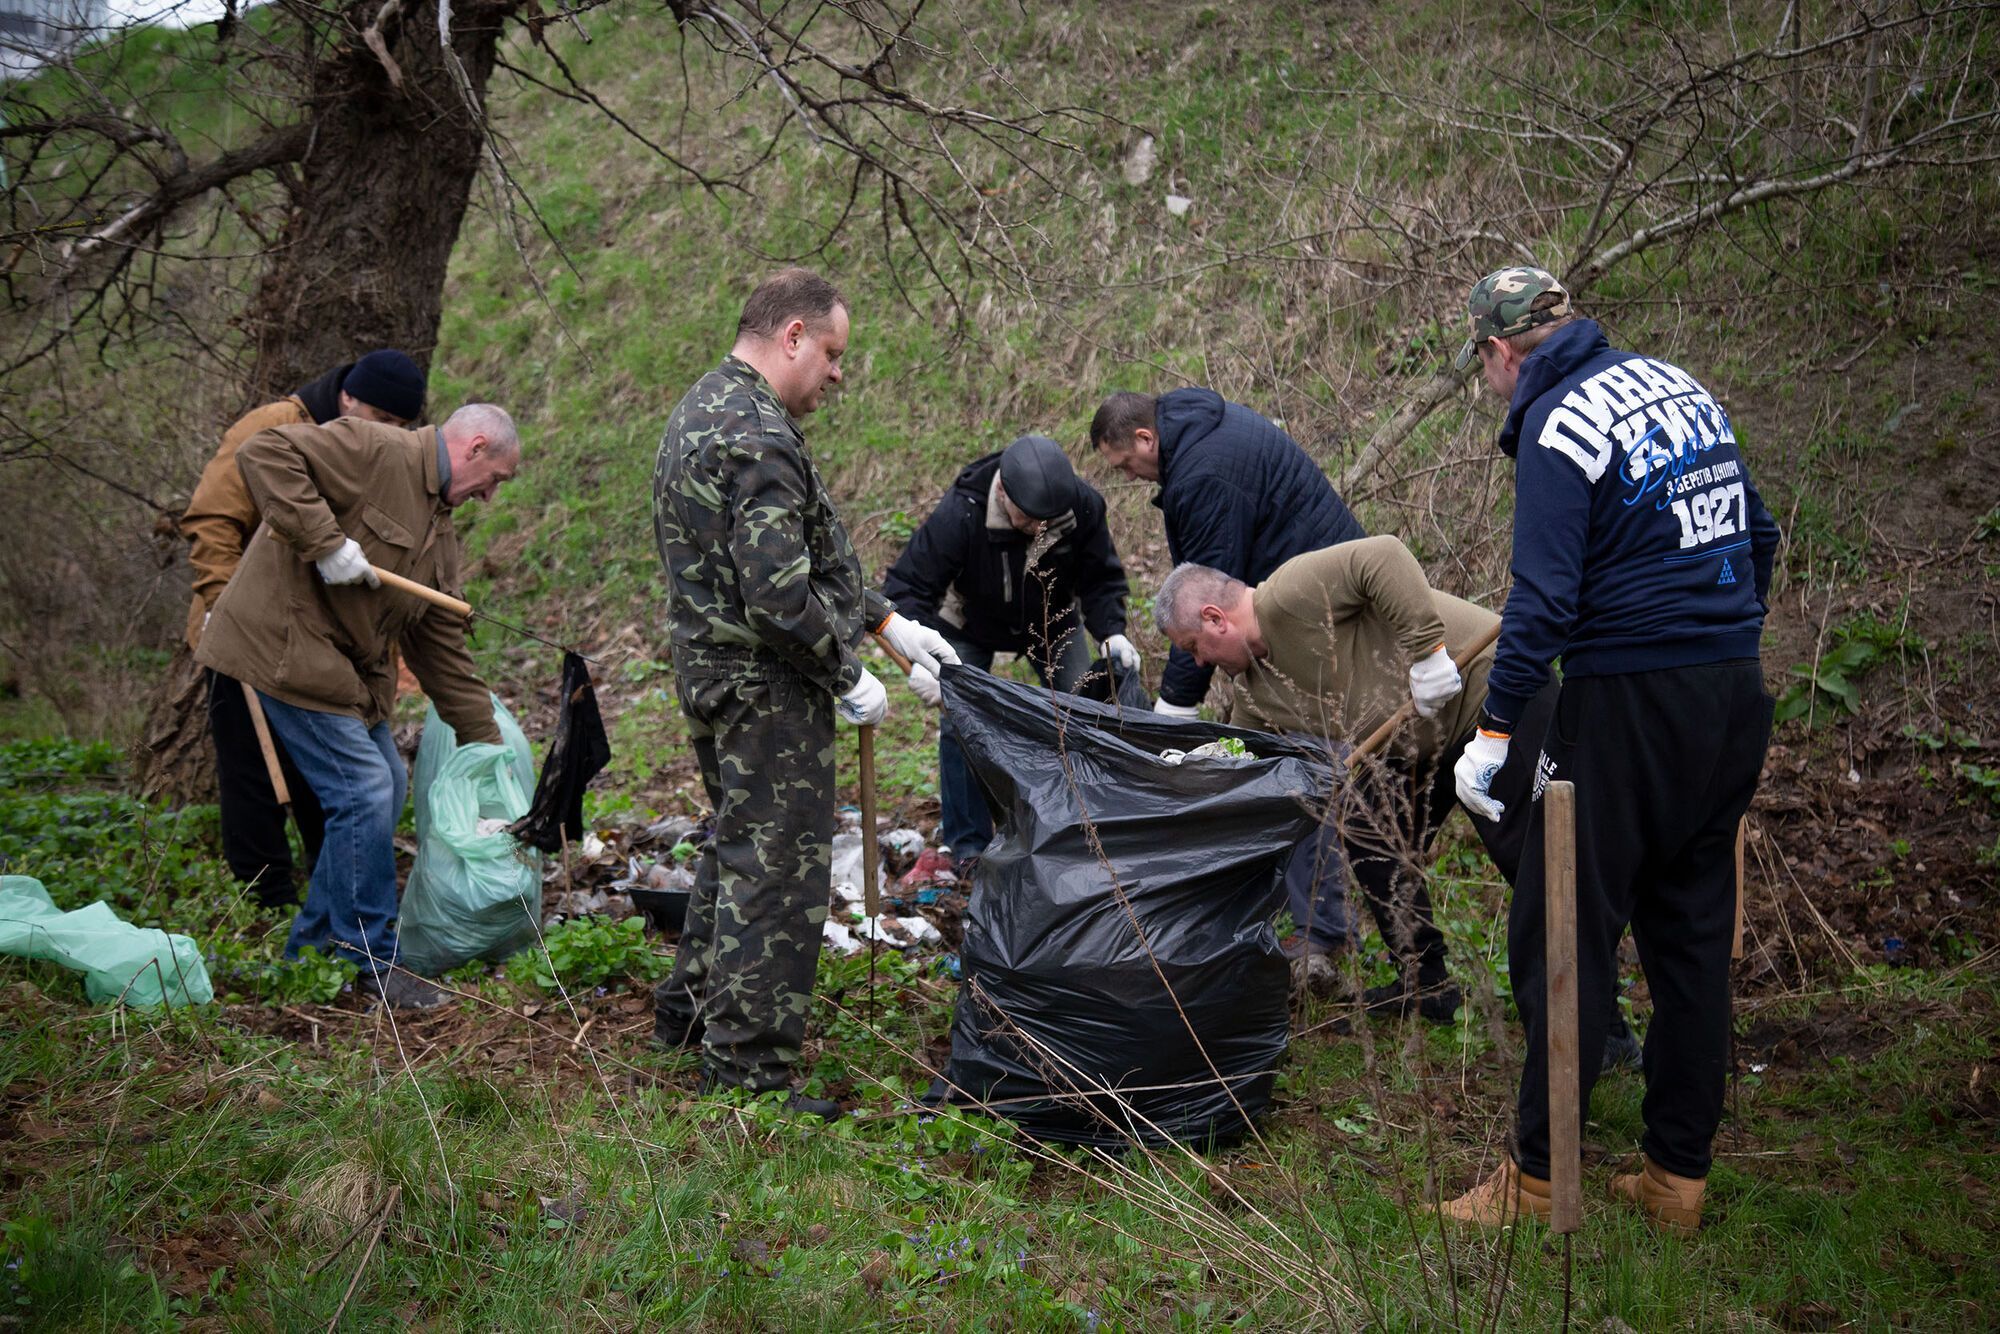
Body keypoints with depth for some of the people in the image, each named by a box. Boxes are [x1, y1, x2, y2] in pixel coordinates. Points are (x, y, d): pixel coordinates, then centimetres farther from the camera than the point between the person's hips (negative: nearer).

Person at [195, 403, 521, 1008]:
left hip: (347, 664, 10)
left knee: (387, 786, 13)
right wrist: (326, 542, -27)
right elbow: (264, 452, -23)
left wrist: (486, 742, 17)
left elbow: (442, 645, 18)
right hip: (287, 646, -10)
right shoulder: (377, 452, -12)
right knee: (365, 792, -12)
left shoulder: (440, 535, 16)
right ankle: (371, 961, 1)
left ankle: (313, 947, 24)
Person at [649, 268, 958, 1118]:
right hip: (767, 687, -11)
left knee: (738, 845, 25)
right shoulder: (756, 438, -21)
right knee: (776, 871, -2)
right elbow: (780, 593, -26)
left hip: (716, 673, 11)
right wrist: (848, 678, -13)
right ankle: (746, 1072, 7)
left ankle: (688, 1011, 38)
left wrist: (885, 620, 17)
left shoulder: (706, 408, 14)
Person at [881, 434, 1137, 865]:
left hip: (1052, 620, 3)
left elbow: (1101, 579, -15)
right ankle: (969, 844, 4)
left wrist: (1111, 632, -33)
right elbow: (906, 587, -35)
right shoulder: (959, 514, -39)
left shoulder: (1083, 505, -29)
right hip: (971, 627, -2)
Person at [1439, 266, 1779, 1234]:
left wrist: (1496, 729, -16)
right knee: (1693, 934, 14)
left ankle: (1538, 1179, 10)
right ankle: (1678, 1175, 23)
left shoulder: (1558, 428, -12)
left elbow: (1545, 598, -20)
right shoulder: (1681, 387, 11)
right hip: (1736, 696, 8)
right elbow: (1758, 536, 18)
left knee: (1560, 936, 2)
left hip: (1629, 707, -8)